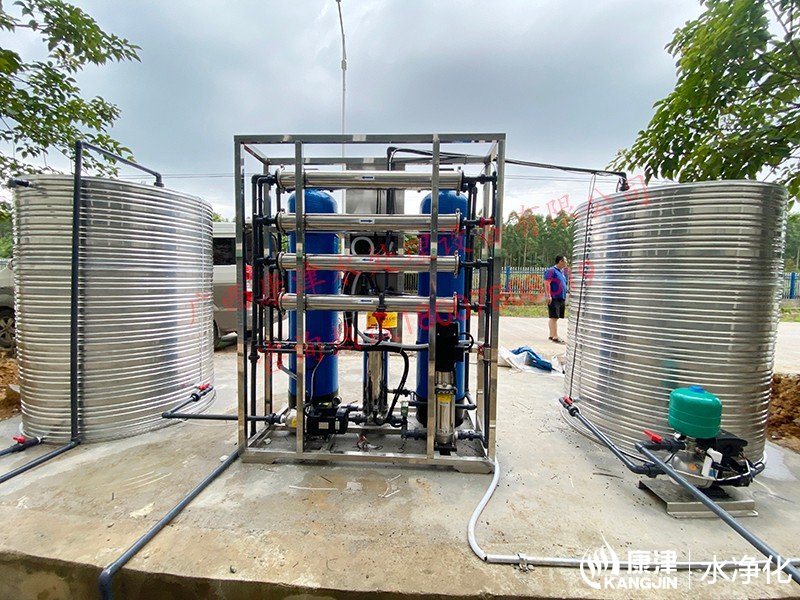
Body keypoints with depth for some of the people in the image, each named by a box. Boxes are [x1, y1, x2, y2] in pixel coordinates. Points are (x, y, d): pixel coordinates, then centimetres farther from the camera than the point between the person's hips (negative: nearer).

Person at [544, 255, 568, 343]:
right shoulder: (551, 270, -9)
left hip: (561, 298, 9)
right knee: (554, 317, -10)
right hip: (554, 298, -9)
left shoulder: (562, 272, 20)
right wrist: (548, 295, -24)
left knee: (555, 318, 12)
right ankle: (555, 337, -10)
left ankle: (551, 335, 19)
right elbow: (547, 283, -17)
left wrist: (565, 298, 24)